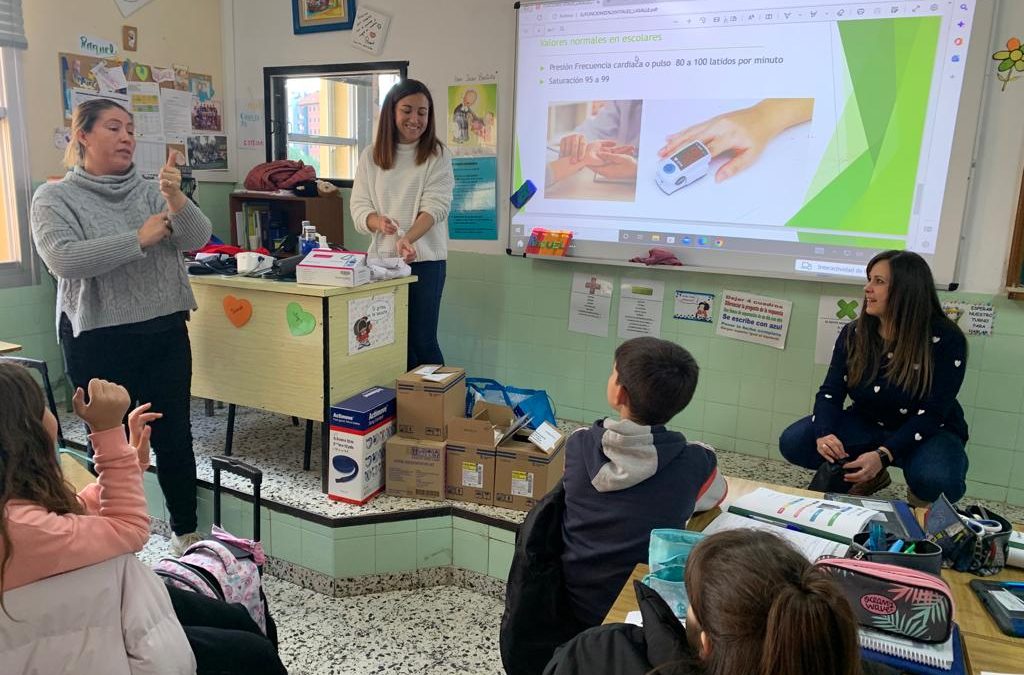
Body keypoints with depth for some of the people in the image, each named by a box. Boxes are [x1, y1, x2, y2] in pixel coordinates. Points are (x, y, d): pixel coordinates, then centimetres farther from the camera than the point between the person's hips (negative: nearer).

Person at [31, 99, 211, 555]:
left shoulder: (151, 192, 5)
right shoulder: (55, 198, -3)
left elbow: (197, 239, -8)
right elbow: (63, 260, -18)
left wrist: (175, 198, -26)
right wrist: (139, 238, -18)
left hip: (166, 333, 3)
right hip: (98, 342, -3)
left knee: (174, 436, 10)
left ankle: (186, 532, 28)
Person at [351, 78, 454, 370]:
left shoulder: (437, 156, 0)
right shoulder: (371, 156, 7)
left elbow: (435, 206, -11)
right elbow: (359, 206, 4)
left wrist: (408, 239, -29)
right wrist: (378, 222, -20)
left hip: (425, 259, -3)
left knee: (422, 341, -1)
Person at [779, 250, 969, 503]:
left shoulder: (945, 340, -20)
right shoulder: (854, 333, -8)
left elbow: (932, 413, -23)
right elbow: (831, 391, -10)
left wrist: (883, 455, -36)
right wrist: (824, 434, -33)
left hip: (930, 432, -4)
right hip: (869, 424, 4)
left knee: (937, 481, -38)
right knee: (793, 443, -17)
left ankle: (921, 494, 3)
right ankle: (869, 477, 8)